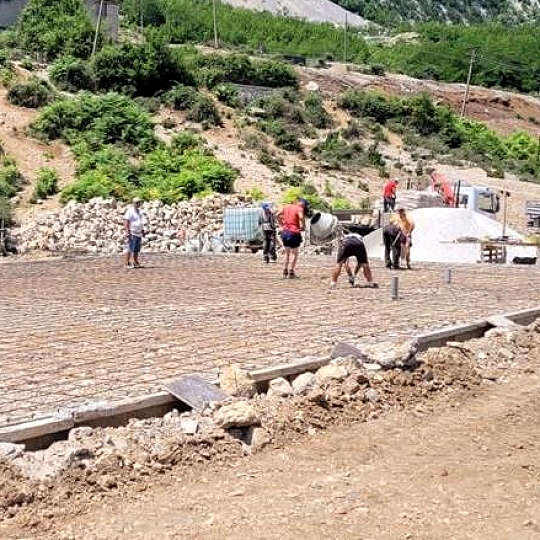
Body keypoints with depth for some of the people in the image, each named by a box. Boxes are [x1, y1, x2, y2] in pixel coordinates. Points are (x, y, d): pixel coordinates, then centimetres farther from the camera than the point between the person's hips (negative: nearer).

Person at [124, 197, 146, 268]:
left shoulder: (139, 211, 17)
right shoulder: (130, 211, -8)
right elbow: (126, 221, -13)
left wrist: (142, 230, 21)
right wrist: (127, 231, -20)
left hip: (139, 233, 8)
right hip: (132, 233, -8)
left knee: (137, 249, 11)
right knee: (130, 249, -10)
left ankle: (136, 263, 16)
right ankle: (127, 263, -9)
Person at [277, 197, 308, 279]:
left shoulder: (286, 206, 11)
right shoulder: (299, 209, -9)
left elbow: (278, 215, 12)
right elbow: (301, 217, -27)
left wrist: (282, 224, 14)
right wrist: (303, 226, -13)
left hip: (284, 232, 6)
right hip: (294, 232, -6)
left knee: (287, 252, 19)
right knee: (294, 253, 6)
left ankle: (285, 272, 18)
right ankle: (291, 272, 3)